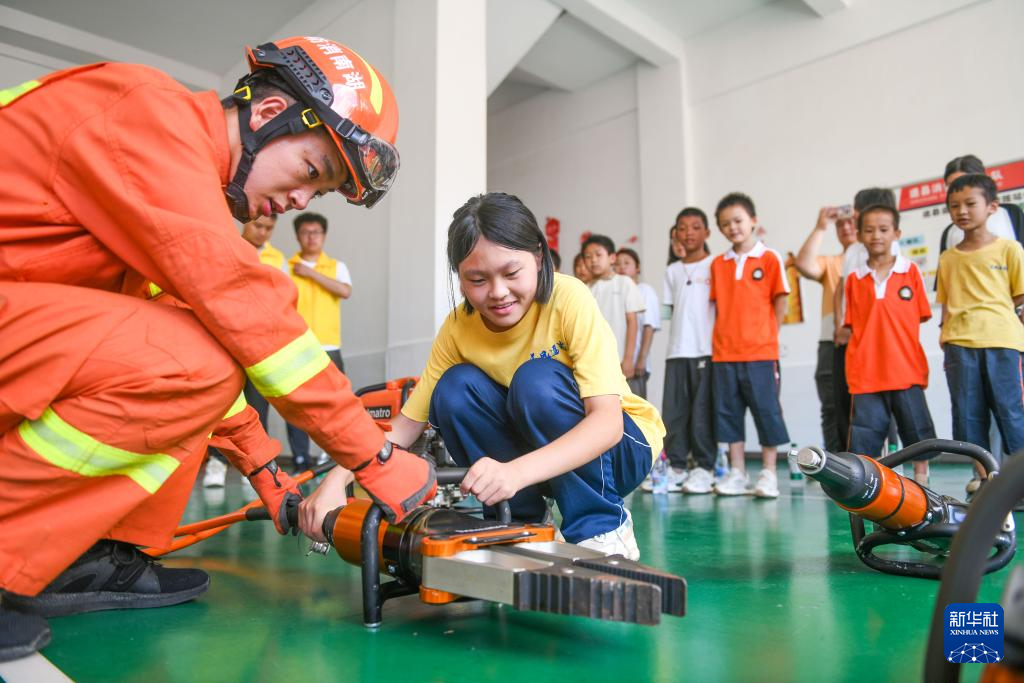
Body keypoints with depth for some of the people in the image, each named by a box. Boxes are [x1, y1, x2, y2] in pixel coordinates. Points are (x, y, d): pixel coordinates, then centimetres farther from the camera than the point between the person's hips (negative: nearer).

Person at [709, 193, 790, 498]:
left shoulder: (770, 258, 0)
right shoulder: (718, 264, 10)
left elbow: (779, 301, 1)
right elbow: (719, 304, 13)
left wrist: (766, 336, -3)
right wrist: (723, 335, 2)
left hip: (760, 352, -4)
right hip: (724, 353, 4)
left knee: (767, 410, 0)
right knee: (727, 411, 6)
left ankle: (768, 474, 11)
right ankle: (736, 473, 16)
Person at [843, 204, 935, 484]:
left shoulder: (911, 271, 4)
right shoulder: (854, 279, 5)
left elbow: (920, 318, 6)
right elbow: (851, 326, 8)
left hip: (906, 371, 0)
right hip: (866, 374, 1)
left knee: (917, 430, 8)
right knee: (865, 437, 4)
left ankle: (921, 479, 23)